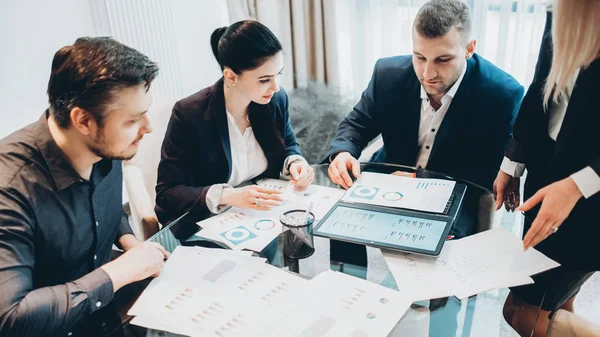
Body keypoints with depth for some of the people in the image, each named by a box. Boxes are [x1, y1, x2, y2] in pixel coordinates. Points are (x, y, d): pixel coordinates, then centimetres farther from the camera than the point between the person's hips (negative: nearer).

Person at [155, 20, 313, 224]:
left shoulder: (276, 99, -6)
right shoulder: (189, 114, -21)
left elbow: (288, 146, 14)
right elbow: (167, 192, -17)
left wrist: (294, 163, -10)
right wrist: (227, 196, -31)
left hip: (264, 215, 5)